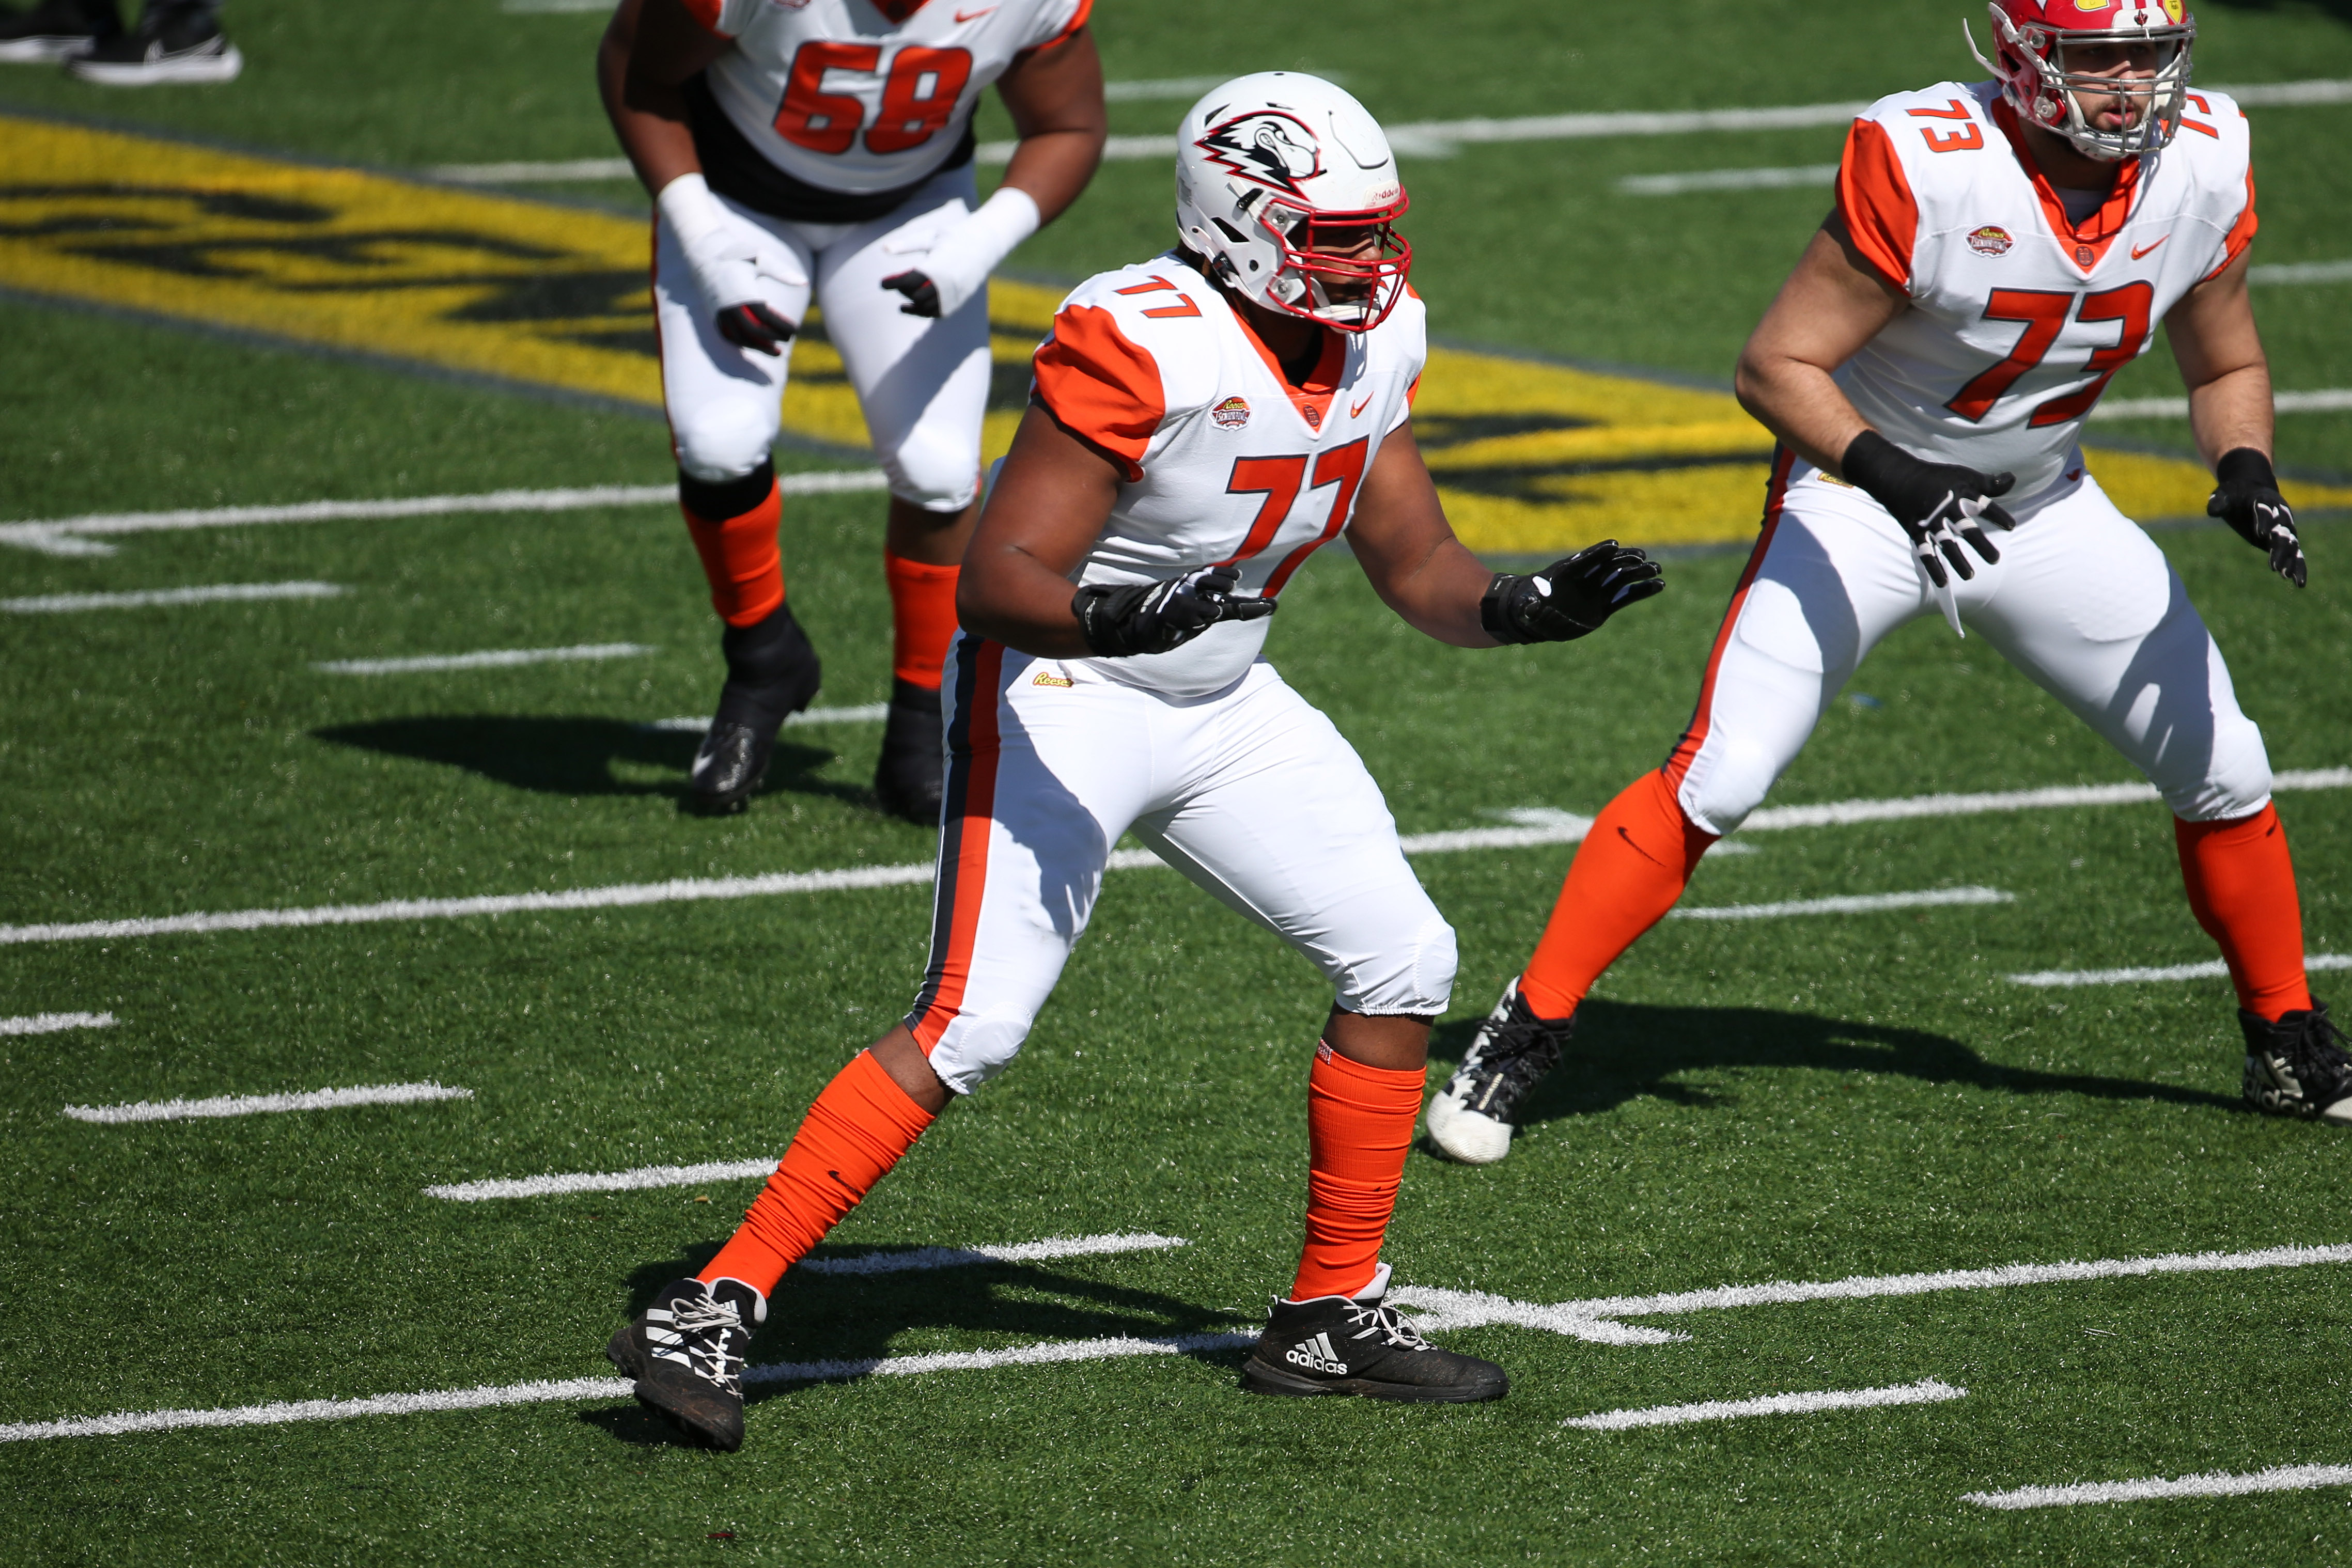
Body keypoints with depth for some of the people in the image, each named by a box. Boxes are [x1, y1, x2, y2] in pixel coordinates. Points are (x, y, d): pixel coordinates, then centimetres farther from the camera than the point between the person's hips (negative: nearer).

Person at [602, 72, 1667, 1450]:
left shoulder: (1374, 344, -1)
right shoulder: (1146, 348, -25)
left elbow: (1420, 571, 8)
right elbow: (997, 582, -26)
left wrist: (1523, 609, -11)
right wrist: (1110, 619, -45)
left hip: (1224, 711, 8)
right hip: (1060, 701, -8)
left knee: (1402, 966, 5)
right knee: (971, 1027, -18)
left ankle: (1334, 1315, 18)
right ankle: (711, 1312, -16)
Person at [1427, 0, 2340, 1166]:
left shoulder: (2203, 166, -12)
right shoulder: (1927, 166, -28)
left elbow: (2226, 367, 5)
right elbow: (1775, 366, -23)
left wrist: (2246, 472, -15)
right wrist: (1894, 476, -37)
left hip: (2042, 508, 5)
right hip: (1863, 495, -5)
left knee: (2224, 773, 5)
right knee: (1717, 782, -18)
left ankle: (2290, 1053, 26)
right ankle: (1523, 1035, -7)